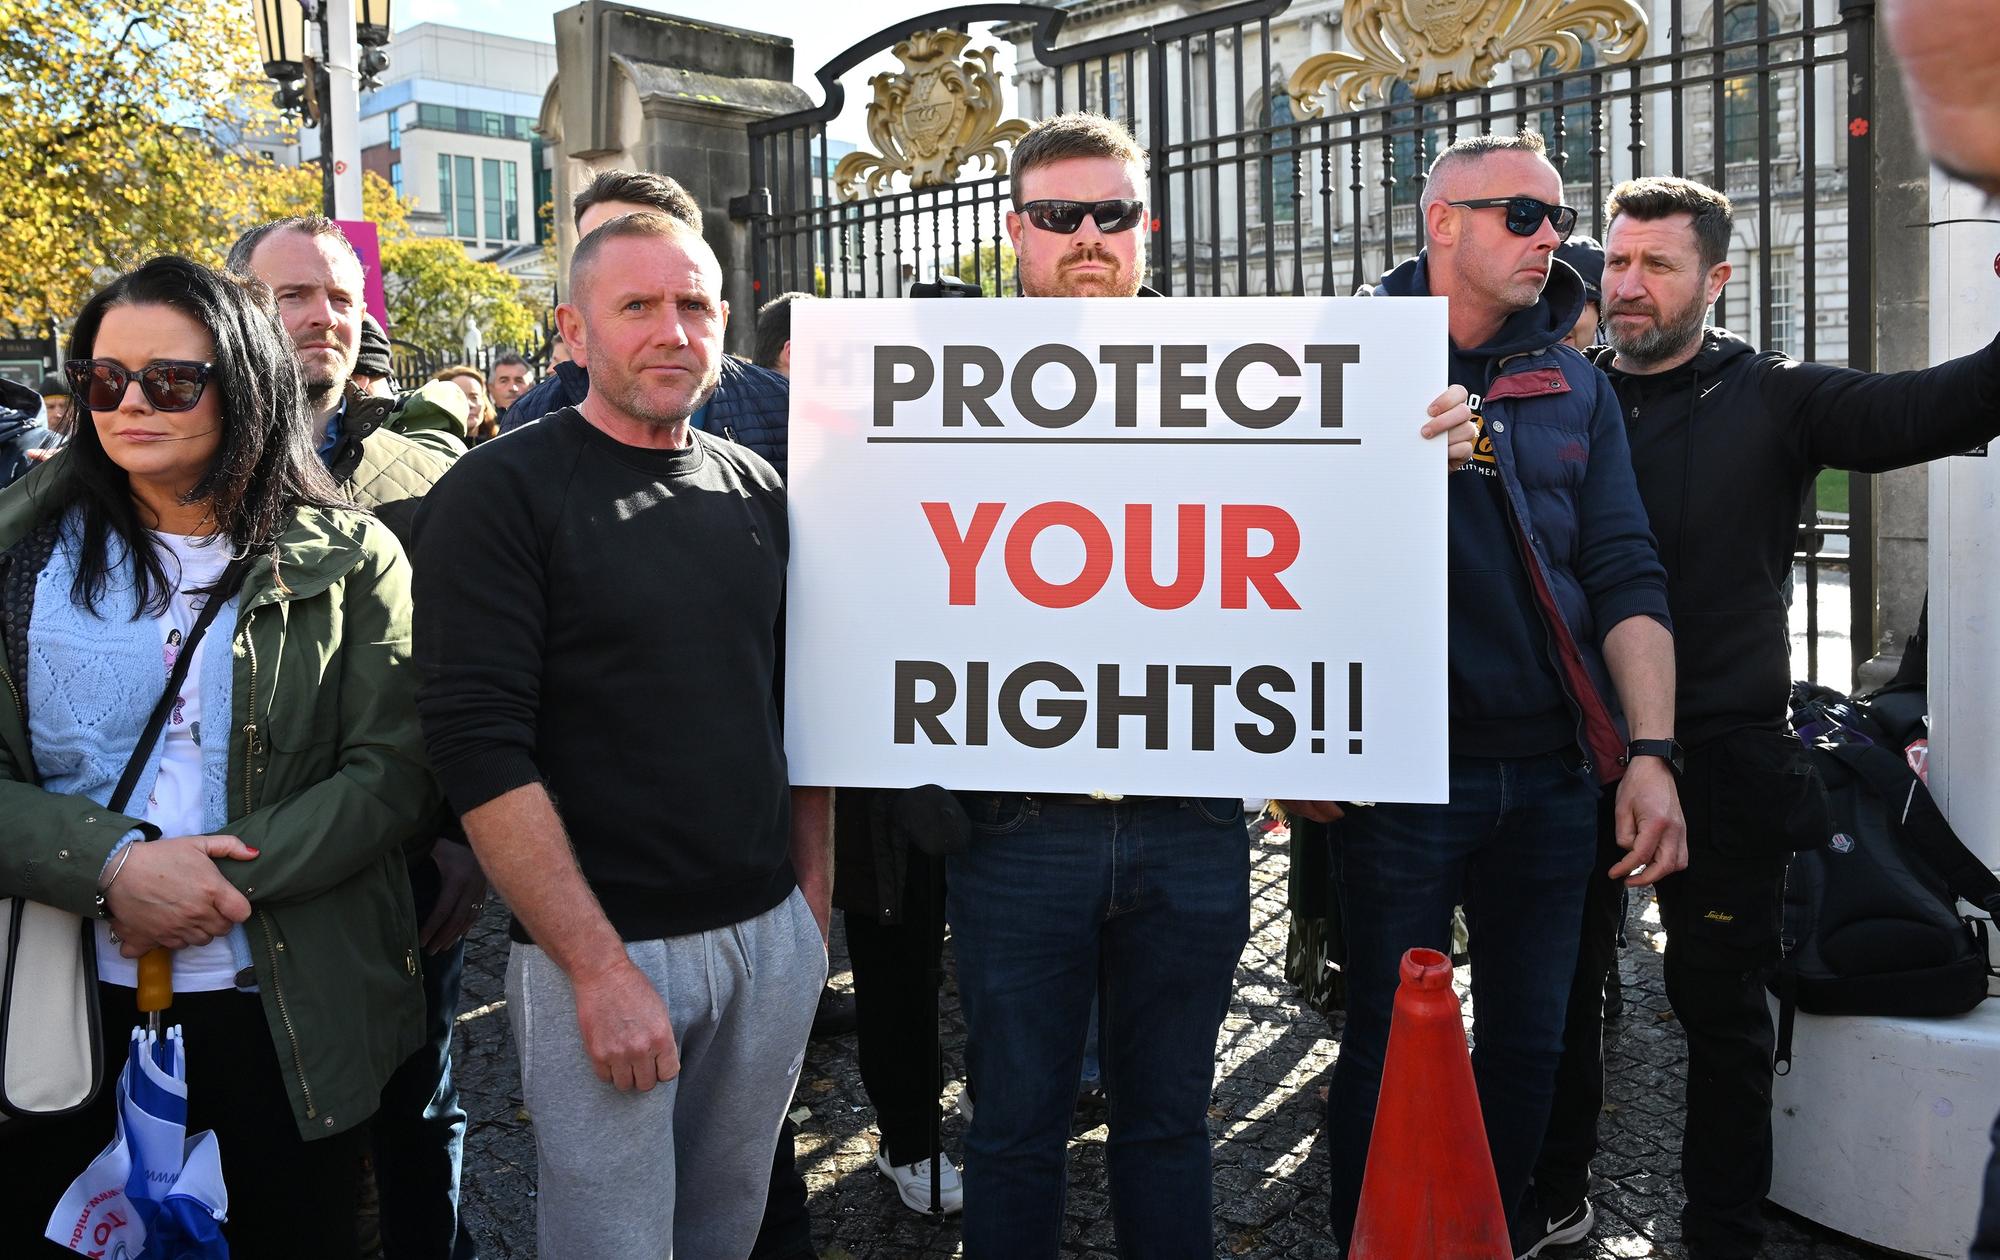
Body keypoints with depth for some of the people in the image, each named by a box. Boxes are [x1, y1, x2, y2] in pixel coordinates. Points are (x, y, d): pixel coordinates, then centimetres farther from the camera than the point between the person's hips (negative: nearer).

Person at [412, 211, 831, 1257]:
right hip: (598, 948, -5)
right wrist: (598, 966, -19)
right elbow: (479, 748, -16)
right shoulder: (501, 493, -9)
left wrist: (813, 888, 11)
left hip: (773, 936, 5)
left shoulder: (756, 489, 9)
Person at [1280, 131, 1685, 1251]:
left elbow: (1626, 576, 5)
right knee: (1391, 1054, 6)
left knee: (1530, 1044, 15)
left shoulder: (1577, 387, 10)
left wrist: (1651, 753, -5)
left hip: (1552, 774, 4)